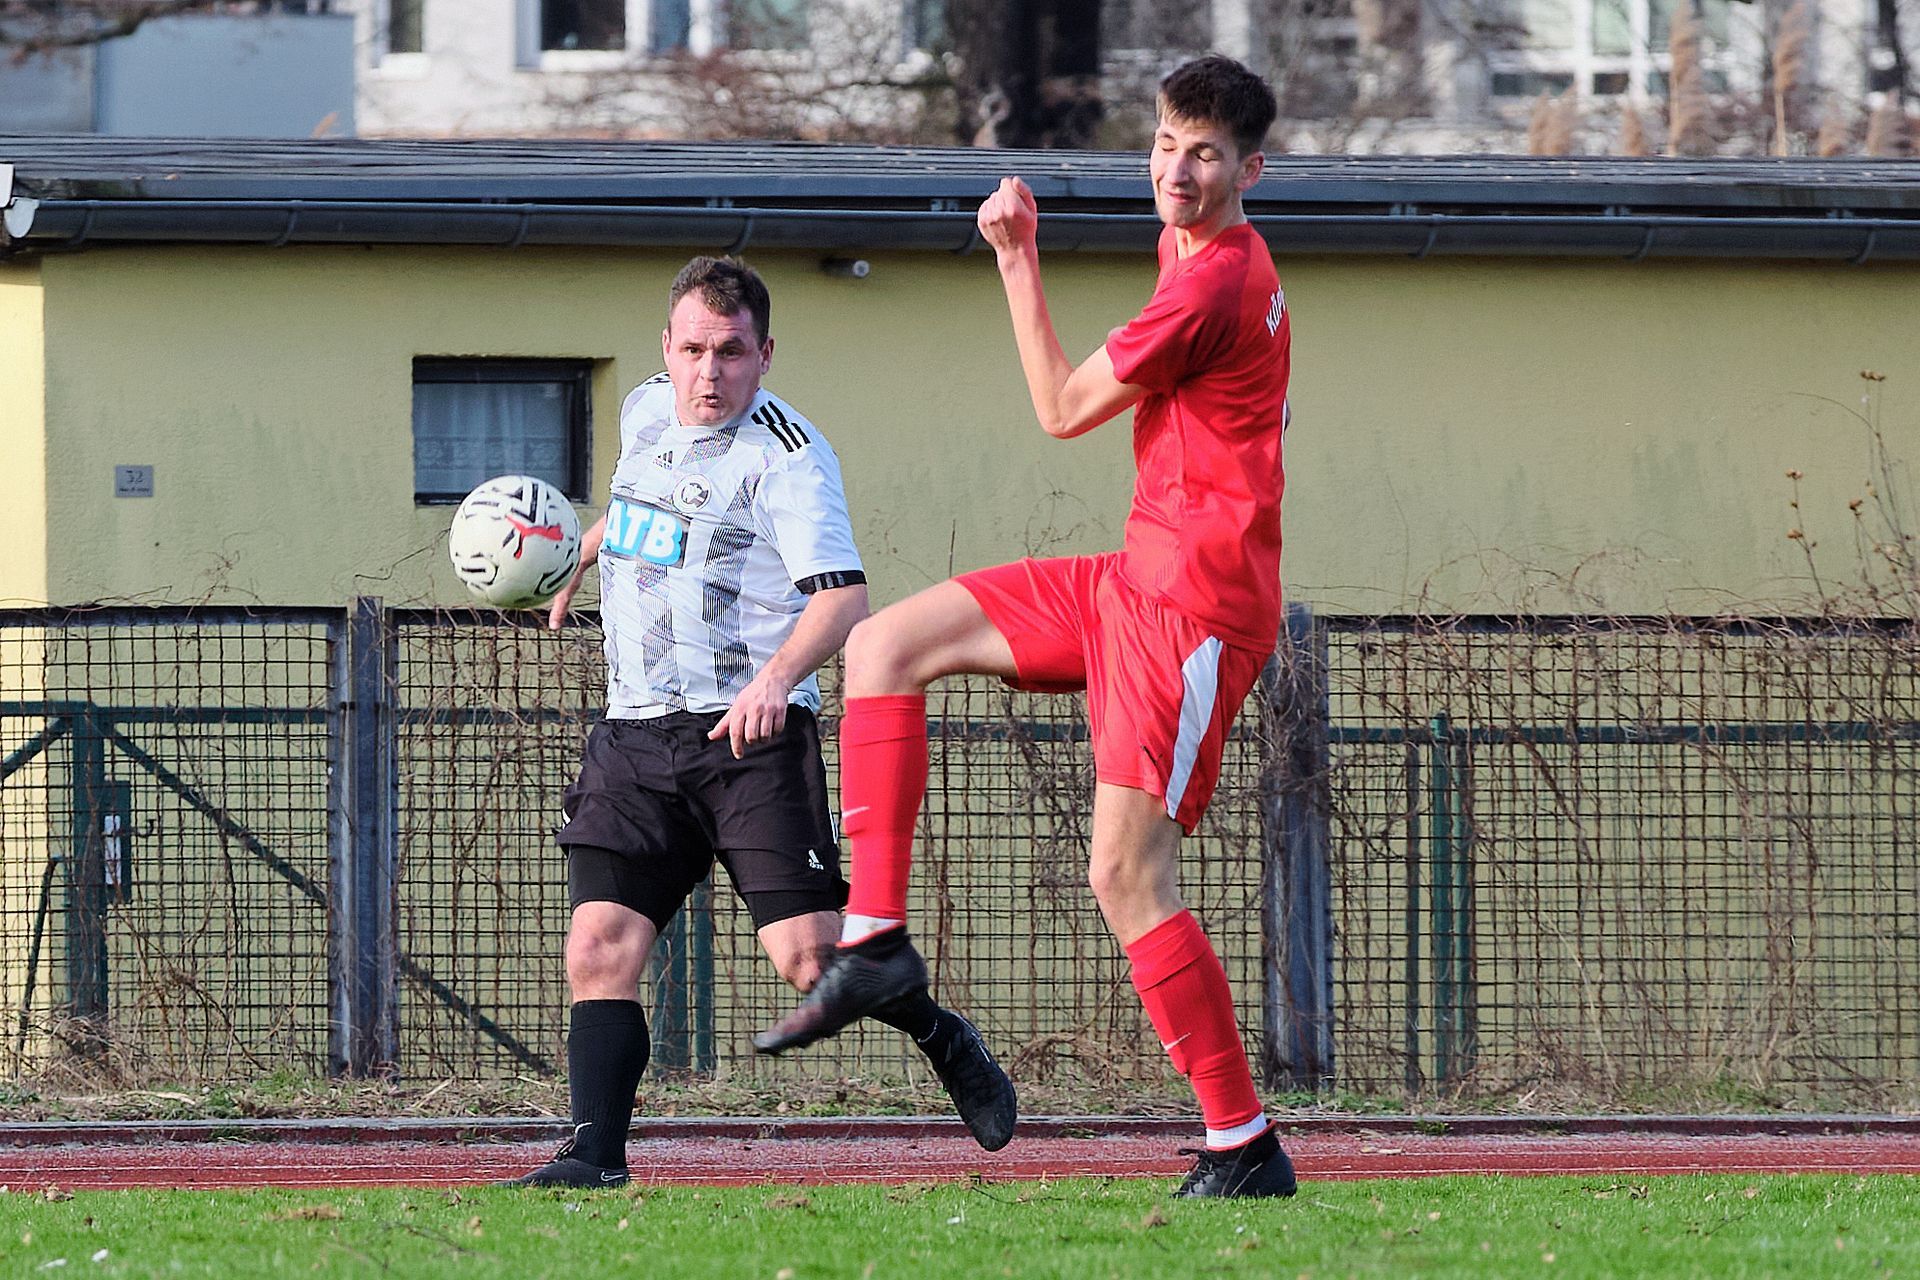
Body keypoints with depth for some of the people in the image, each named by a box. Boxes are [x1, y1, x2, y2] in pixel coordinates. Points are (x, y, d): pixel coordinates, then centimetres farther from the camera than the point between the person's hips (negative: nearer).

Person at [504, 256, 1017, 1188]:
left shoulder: (788, 454, -10)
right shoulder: (646, 412, 12)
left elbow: (842, 594, -20)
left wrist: (777, 678, -36)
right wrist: (578, 561, 40)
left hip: (749, 733, -6)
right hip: (635, 734, 6)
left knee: (807, 952, -12)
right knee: (600, 946, -9)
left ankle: (943, 1040, 15)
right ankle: (595, 1155, -10)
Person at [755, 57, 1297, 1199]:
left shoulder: (1213, 284, -20)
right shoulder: (1209, 252, 12)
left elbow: (1066, 410, -9)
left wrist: (1019, 261, -2)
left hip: (1197, 600, -11)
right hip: (1136, 578, 11)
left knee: (1128, 874, -12)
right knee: (887, 644, 9)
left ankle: (1247, 1148, -7)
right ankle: (877, 941, 2)